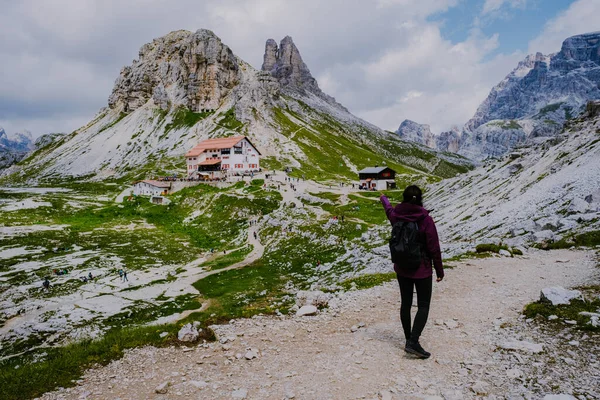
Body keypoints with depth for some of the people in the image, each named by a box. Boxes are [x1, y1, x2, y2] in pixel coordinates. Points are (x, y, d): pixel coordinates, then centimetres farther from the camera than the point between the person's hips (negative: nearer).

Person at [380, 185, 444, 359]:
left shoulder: (396, 215, -6)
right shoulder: (425, 219, -18)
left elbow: (389, 209, 21)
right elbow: (434, 247, -14)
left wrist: (384, 199, 43)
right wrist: (439, 270, -2)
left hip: (401, 269, 5)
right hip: (422, 270, -4)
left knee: (405, 303, 14)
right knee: (423, 306, 4)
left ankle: (409, 339, 27)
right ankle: (413, 342, -6)